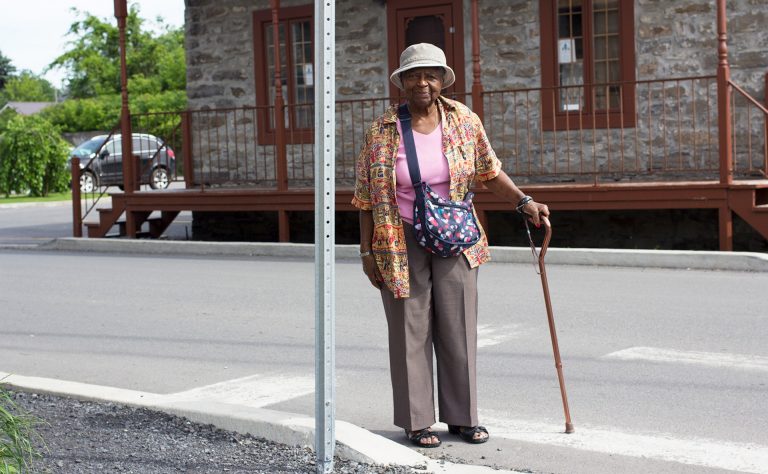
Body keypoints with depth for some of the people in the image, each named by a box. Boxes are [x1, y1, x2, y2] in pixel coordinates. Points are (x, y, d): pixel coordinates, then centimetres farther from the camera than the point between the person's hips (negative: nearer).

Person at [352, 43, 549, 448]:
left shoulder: (464, 121, 0)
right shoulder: (382, 130, -7)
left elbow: (489, 171, 12)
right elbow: (366, 196, -2)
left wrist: (524, 201, -1)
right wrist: (367, 251, -4)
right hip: (402, 242, -2)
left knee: (459, 328, 5)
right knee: (411, 332, 3)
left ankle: (462, 416, 18)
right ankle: (417, 421, 13)